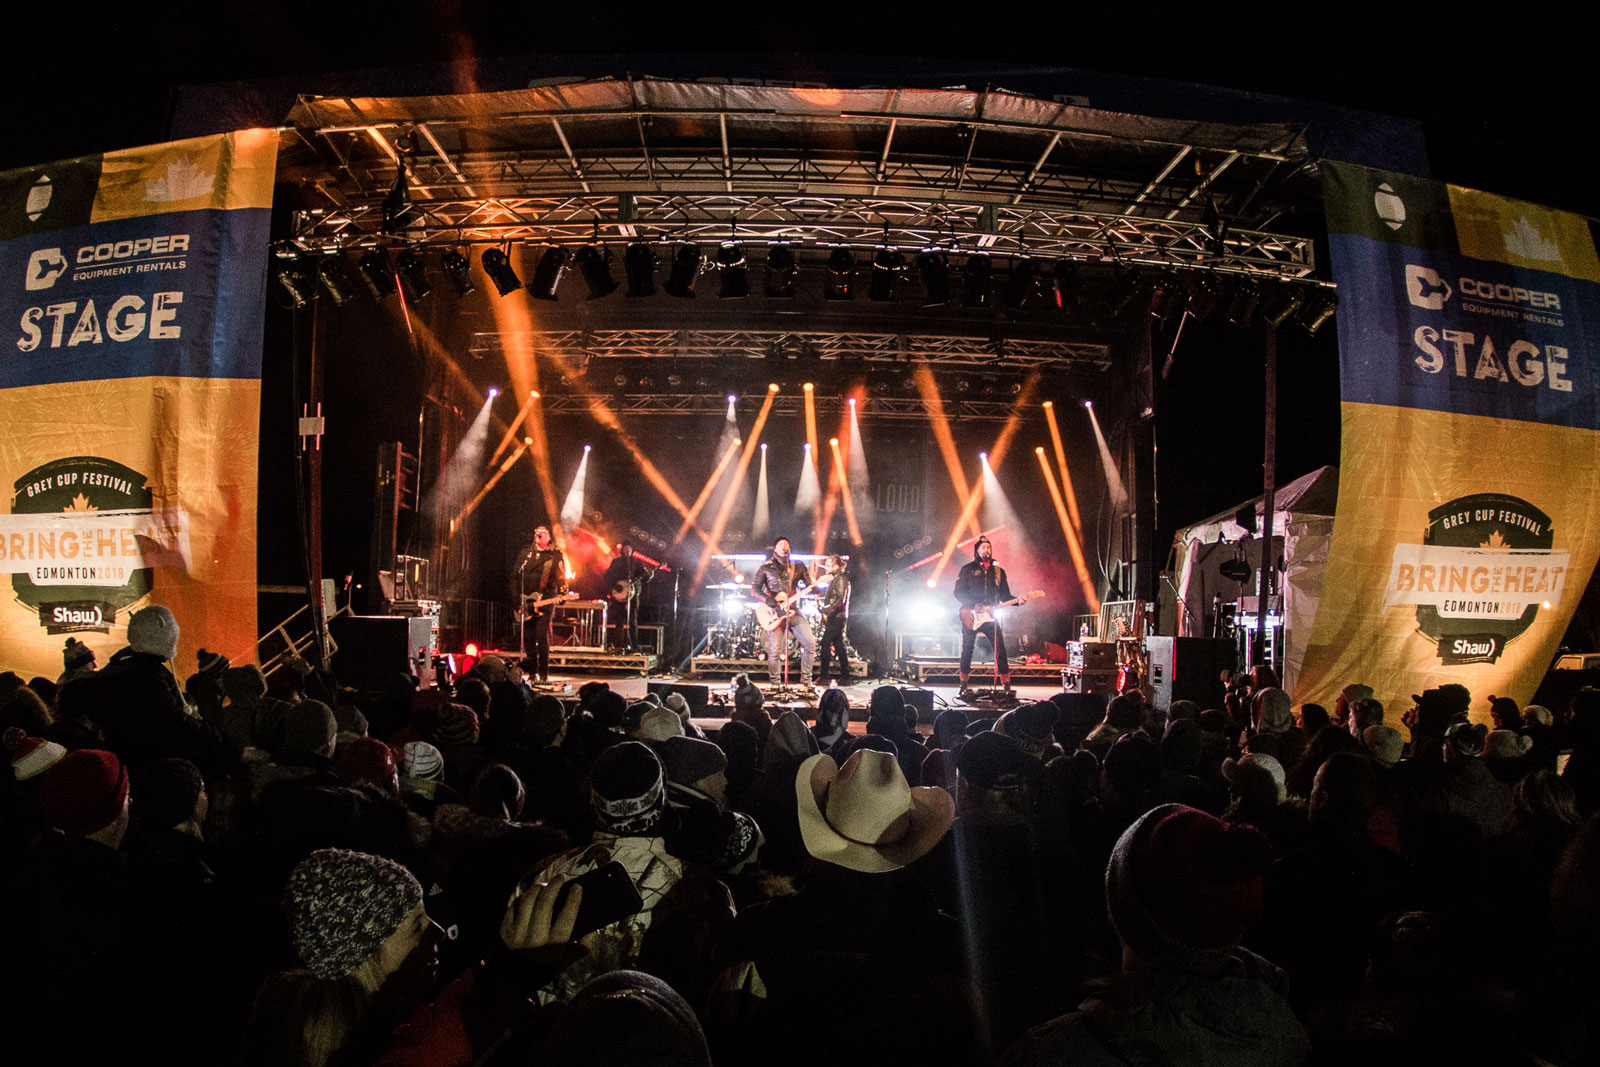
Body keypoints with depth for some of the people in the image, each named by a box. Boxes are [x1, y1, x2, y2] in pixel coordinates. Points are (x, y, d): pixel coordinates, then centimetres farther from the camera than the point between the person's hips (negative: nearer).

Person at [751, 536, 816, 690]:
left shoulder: (797, 567, 14)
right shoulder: (766, 567, 6)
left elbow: (810, 585, 14)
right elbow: (755, 587, 2)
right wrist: (770, 601, -12)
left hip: (793, 610, 3)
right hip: (774, 611, -3)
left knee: (810, 643, -7)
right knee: (774, 651, -7)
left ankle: (806, 681, 6)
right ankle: (775, 685, 8)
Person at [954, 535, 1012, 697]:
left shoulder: (999, 571, 13)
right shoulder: (967, 569, 4)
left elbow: (1005, 595, 13)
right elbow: (958, 592, -3)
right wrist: (975, 605, -14)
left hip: (990, 616, 2)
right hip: (971, 617, -2)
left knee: (1000, 649, -8)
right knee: (967, 650, 2)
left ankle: (1006, 684, -2)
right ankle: (964, 686, 13)